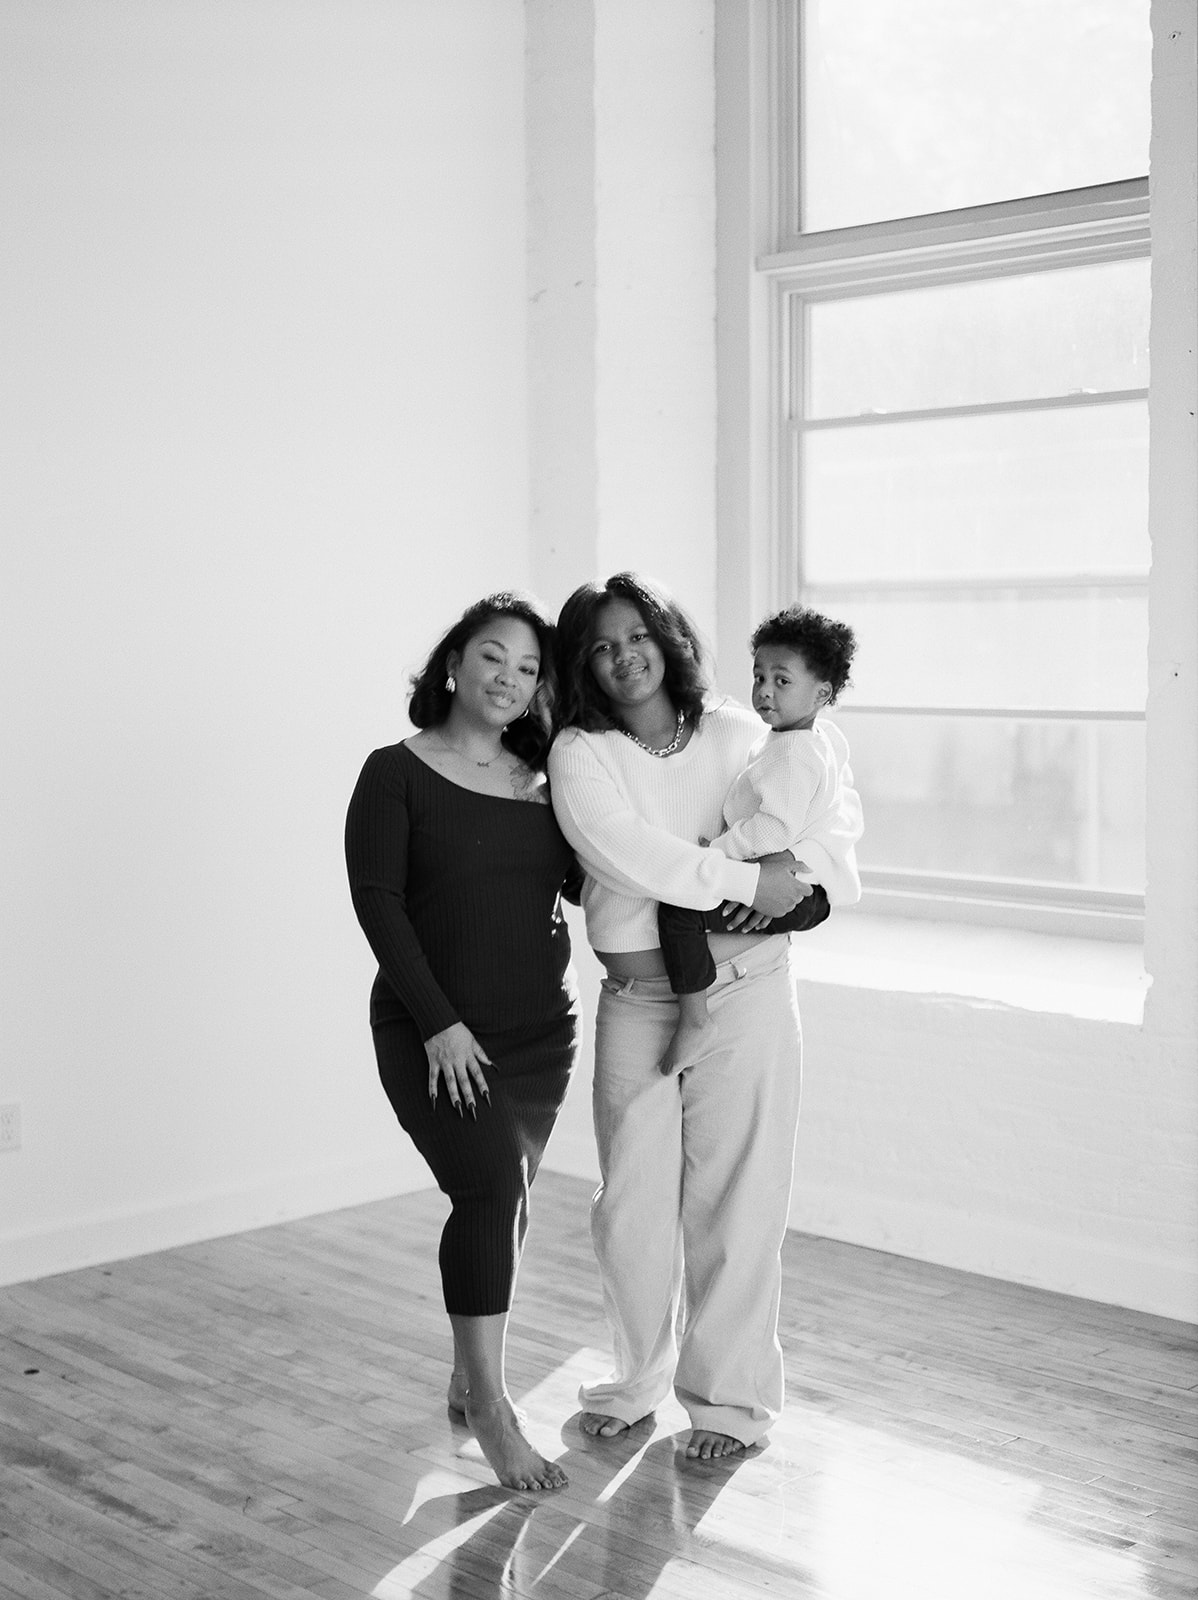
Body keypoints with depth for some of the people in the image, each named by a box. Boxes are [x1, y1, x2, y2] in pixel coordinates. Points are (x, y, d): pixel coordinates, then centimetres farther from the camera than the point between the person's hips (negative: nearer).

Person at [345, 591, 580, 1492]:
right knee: (492, 1189, -17)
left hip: (541, 1033, 5)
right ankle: (492, 1410, -7)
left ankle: (469, 1376, 29)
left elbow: (589, 885, 7)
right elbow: (377, 902, -10)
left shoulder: (544, 784, 9)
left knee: (504, 1203, 11)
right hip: (437, 1036, -5)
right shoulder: (397, 774, -4)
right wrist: (437, 1022, -16)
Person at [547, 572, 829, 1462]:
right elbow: (624, 853, -18)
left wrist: (801, 892, -10)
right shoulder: (579, 754, -4)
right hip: (635, 997, 1)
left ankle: (732, 1397, 19)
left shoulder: (737, 735, 2)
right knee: (631, 1198, 8)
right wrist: (747, 880, -19)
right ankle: (638, 1379, 30)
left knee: (733, 1199, 3)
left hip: (745, 992, 0)